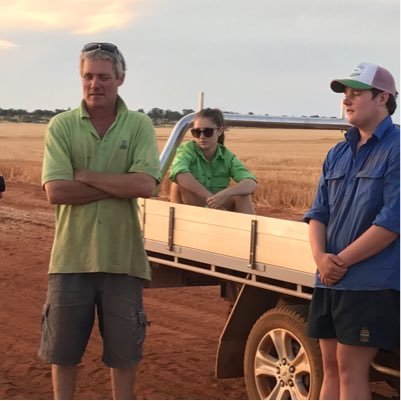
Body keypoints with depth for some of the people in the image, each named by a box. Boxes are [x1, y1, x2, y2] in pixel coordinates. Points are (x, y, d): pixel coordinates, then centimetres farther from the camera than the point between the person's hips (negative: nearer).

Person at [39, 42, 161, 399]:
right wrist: (119, 186, -14)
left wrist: (85, 176, -13)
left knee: (123, 347, 11)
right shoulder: (61, 126, -2)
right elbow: (55, 191, -13)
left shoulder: (140, 126, -1)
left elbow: (145, 184, -15)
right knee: (63, 346, 10)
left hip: (122, 258, 0)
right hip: (71, 256, 0)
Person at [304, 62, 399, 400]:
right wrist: (321, 257, -9)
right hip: (330, 281, 7)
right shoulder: (338, 154, 13)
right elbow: (319, 212, 11)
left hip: (373, 283, -7)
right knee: (331, 367, 11)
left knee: (351, 369, -5)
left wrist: (342, 260, -12)